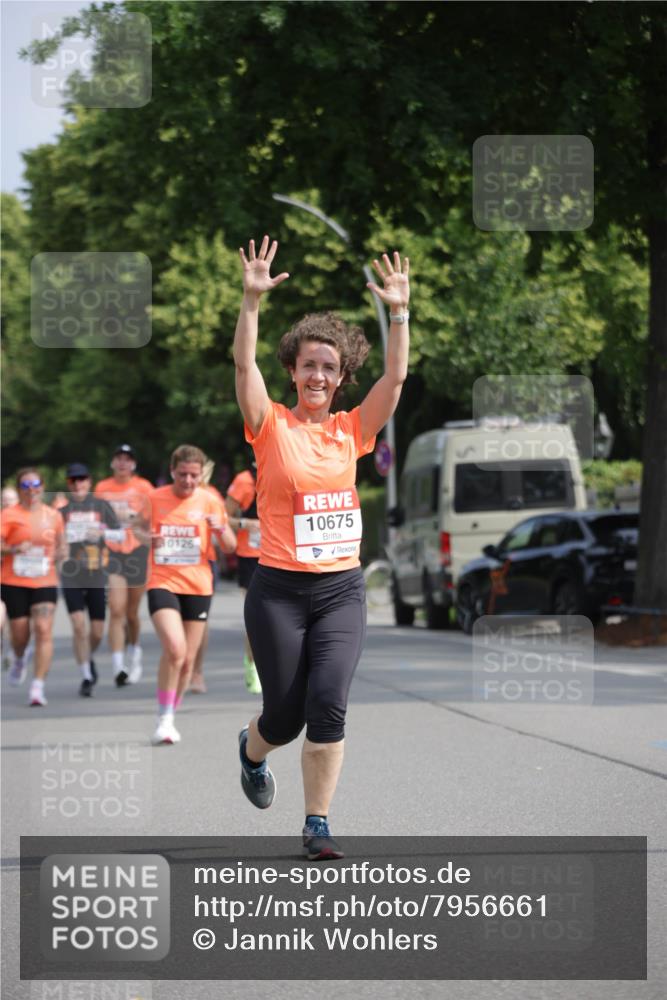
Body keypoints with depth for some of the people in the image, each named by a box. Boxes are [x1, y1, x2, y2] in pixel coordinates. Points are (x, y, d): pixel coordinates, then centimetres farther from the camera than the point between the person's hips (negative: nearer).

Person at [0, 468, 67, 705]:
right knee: (20, 632, 5)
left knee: (43, 630, -14)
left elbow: (61, 545, 22)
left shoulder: (53, 515, 8)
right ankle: (19, 660, 43)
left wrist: (58, 555, 1)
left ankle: (38, 687, -14)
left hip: (45, 582, 2)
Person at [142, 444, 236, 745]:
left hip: (198, 587, 2)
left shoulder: (209, 501, 2)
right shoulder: (153, 500, 0)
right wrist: (146, 538, -11)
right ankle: (164, 720, -13)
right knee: (175, 648, -23)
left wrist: (220, 528, -17)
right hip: (162, 583, -2)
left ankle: (169, 719, 25)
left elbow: (230, 547, 4)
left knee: (187, 660, 7)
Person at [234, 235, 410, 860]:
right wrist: (252, 301, -25)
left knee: (328, 705, -12)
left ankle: (317, 825, -1)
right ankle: (252, 748, 42)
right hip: (279, 590, -2)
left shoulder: (351, 431, 7)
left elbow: (395, 376, -2)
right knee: (285, 715, 4)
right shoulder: (273, 427, -1)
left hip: (342, 589, 2)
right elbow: (244, 365, -14)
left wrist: (398, 312, -12)